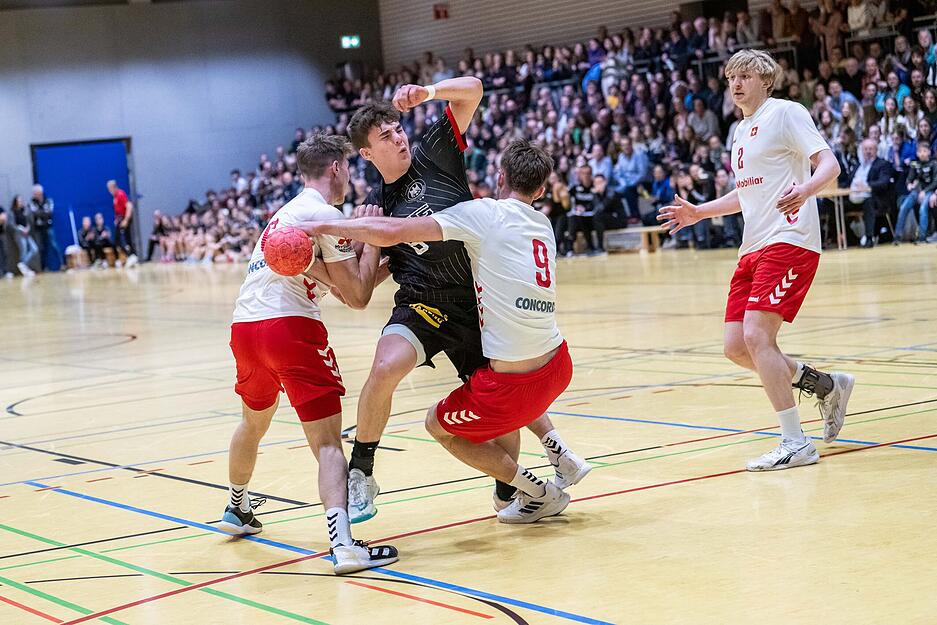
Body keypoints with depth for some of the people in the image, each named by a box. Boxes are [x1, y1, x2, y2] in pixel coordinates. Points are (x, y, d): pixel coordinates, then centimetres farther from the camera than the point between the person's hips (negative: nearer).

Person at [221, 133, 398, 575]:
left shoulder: (288, 211, 23)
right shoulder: (325, 214, -3)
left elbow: (343, 285, 22)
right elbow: (357, 297, -4)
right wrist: (372, 242, 6)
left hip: (244, 327, 8)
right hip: (289, 327, -8)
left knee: (254, 422, 31)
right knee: (328, 441, -11)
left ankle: (237, 510, 50)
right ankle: (343, 544, -25)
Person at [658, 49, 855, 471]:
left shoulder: (786, 113, -4)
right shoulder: (741, 130, 21)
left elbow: (829, 164, -13)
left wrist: (805, 189, -33)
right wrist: (698, 212, 23)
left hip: (789, 242, -9)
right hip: (753, 247, 9)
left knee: (756, 335, -20)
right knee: (737, 347, 3)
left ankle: (795, 443, -14)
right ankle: (827, 386, 22)